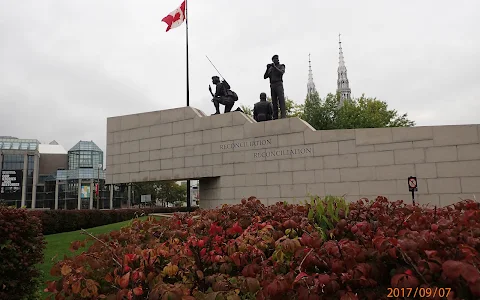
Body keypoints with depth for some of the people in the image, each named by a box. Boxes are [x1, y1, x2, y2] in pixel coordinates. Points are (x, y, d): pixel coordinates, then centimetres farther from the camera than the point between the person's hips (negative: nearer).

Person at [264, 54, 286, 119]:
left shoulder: (281, 66, 13)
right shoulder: (270, 69, 22)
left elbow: (281, 73, -9)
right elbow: (265, 77, 11)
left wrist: (274, 66, -13)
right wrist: (267, 69, -1)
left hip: (279, 84, -4)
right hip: (272, 86, 4)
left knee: (281, 99, -16)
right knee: (274, 102, -3)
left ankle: (283, 116, -26)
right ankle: (275, 117, -6)